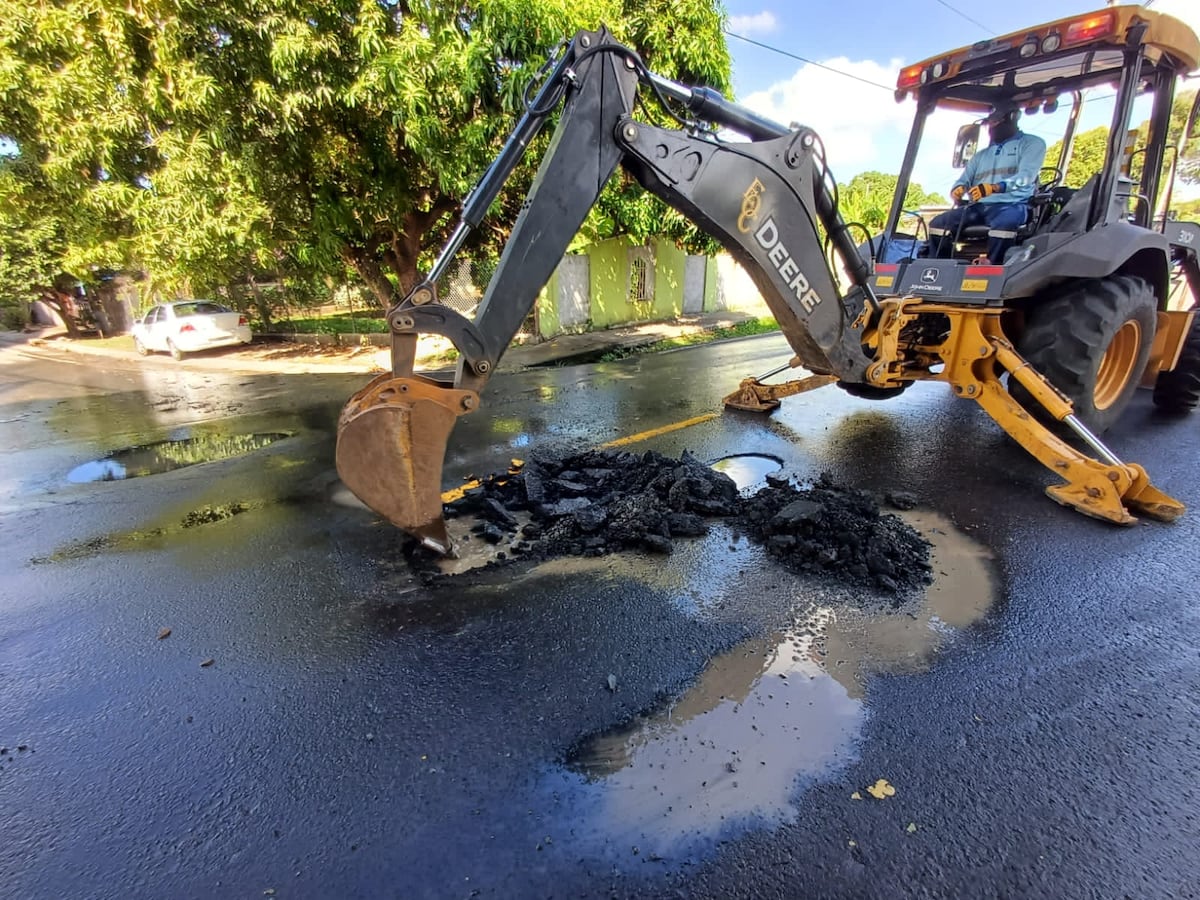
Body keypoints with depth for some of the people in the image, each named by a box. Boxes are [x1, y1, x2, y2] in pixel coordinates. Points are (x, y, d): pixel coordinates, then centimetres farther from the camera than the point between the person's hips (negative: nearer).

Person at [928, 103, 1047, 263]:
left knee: (1004, 224, -41)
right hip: (978, 207, 5)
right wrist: (958, 190, -12)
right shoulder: (981, 155, 29)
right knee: (938, 224, -20)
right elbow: (964, 180, 16)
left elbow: (1025, 177, -7)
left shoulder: (1032, 143, 11)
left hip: (1010, 205, -5)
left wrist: (994, 188, -26)